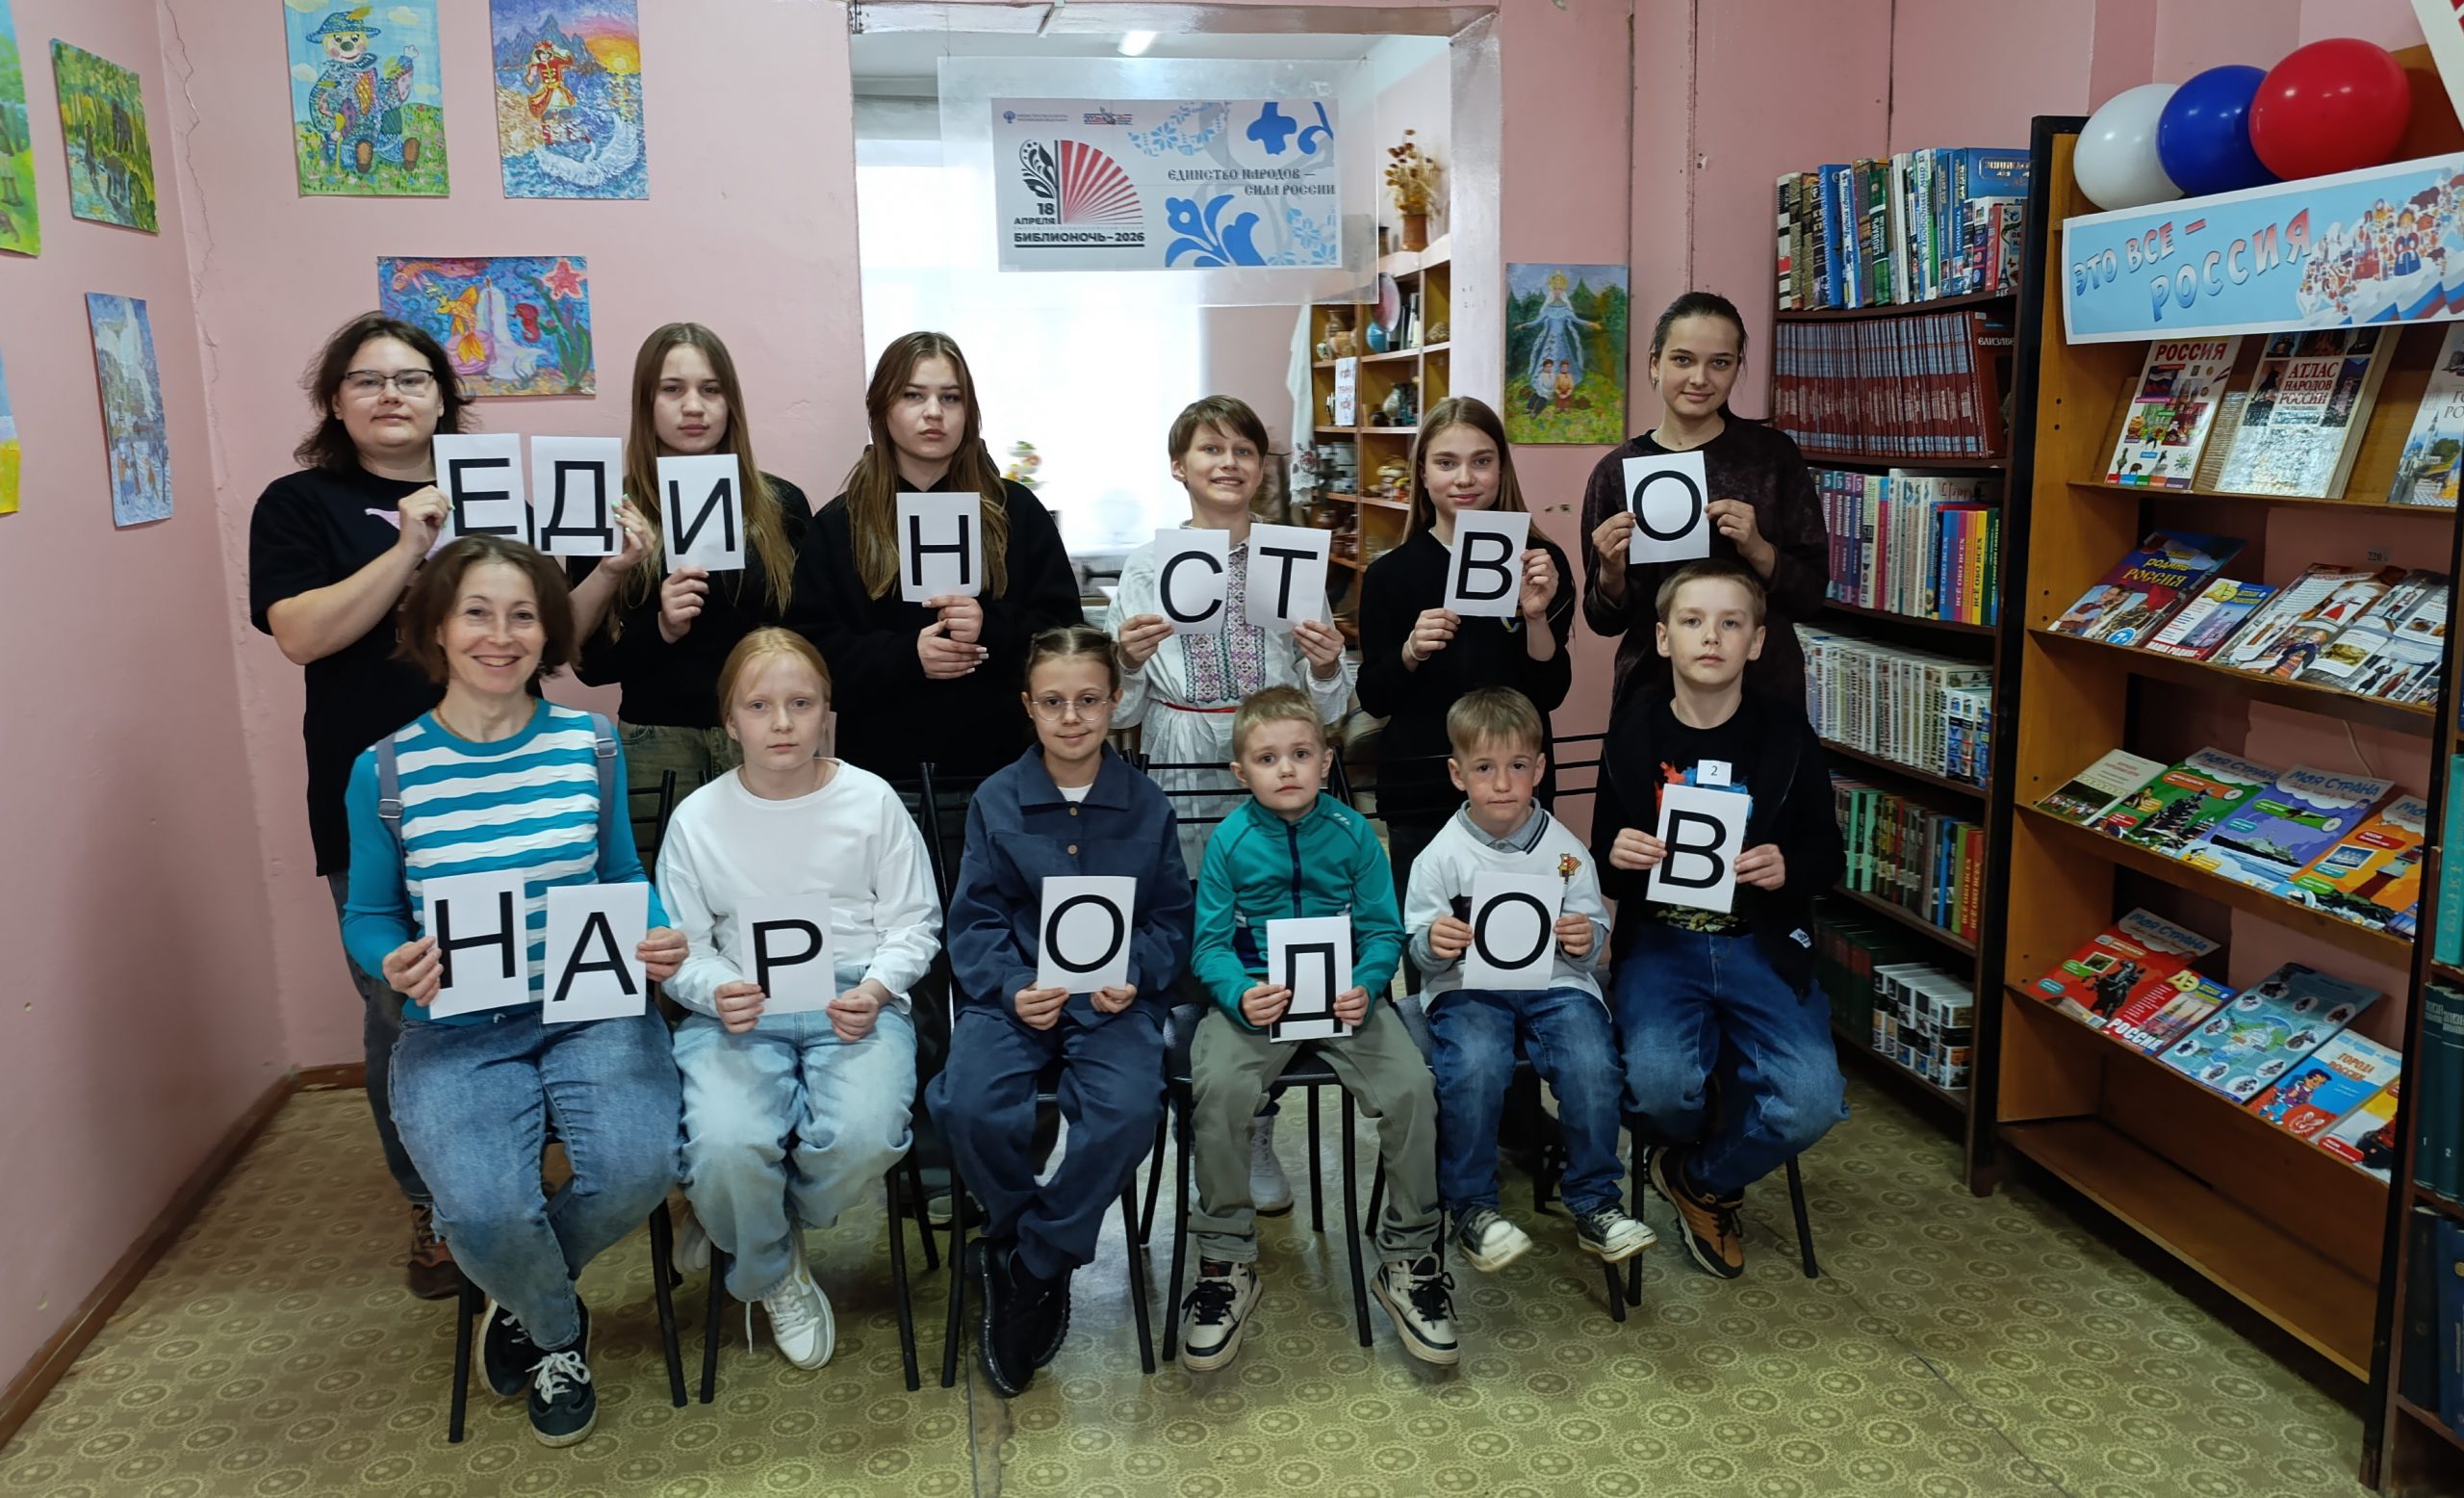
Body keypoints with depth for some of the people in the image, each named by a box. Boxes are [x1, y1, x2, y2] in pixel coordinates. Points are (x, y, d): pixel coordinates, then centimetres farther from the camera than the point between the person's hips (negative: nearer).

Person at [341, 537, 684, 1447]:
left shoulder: (590, 746, 3)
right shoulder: (385, 770, -1)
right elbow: (366, 918, 8)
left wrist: (659, 935, -9)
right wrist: (393, 965, -15)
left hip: (593, 1012, 1)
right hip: (456, 1031, -1)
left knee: (637, 1168, -26)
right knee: (487, 1211, -26)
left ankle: (522, 1296, 13)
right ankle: (557, 1336, 14)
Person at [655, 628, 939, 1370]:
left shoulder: (871, 801, 3)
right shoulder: (698, 818, 5)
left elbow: (914, 920, 7)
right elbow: (681, 945, 8)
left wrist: (876, 988, -12)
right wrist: (716, 992, -14)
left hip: (856, 1001, 0)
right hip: (738, 1011, 0)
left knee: (863, 1139, -29)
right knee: (726, 1148, -30)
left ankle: (747, 1231, 8)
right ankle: (773, 1273, 8)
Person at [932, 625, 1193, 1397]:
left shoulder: (1147, 805, 6)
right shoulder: (995, 802, 5)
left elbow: (1170, 919, 8)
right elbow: (974, 919, 4)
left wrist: (1135, 978, -12)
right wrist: (1012, 988, -14)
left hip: (1116, 996, 0)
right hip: (1017, 990, 0)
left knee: (1129, 1109, -28)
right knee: (969, 1103, -27)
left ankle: (1030, 1264, -5)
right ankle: (1020, 1234, 3)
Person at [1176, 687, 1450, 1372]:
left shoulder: (1352, 832, 3)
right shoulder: (1231, 840, 1)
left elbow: (1383, 930, 5)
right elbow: (1209, 943, 1)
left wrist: (1365, 987, -15)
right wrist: (1240, 996, -20)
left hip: (1345, 996, 1)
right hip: (1254, 997, -1)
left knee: (1411, 1088, -23)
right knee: (1216, 1090, -29)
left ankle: (1408, 1257, 0)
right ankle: (1226, 1264, -8)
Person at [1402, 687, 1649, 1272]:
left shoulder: (1566, 851, 6)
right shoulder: (1442, 856, 1)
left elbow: (1595, 946, 10)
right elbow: (1420, 951, 3)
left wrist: (1587, 940, -13)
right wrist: (1433, 945, -20)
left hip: (1557, 983, 2)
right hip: (1468, 987, -1)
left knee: (1593, 1065, -26)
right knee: (1474, 1068, -31)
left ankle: (1594, 1203, -5)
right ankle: (1470, 1207, -10)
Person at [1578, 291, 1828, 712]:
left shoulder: (1773, 454, -3)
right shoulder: (1617, 471, -2)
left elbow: (1811, 597, -4)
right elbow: (1604, 621, 2)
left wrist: (1758, 550, -20)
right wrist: (1611, 573, -17)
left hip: (1764, 690, 0)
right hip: (1652, 690, 0)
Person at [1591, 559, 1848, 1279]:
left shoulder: (1785, 733, 0)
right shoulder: (1633, 732, 1)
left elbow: (1827, 854, 8)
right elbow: (1603, 872, 8)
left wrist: (1789, 869, -15)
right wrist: (1616, 857, -16)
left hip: (1762, 944, 1)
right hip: (1660, 941, -1)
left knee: (1810, 1103, -22)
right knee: (1662, 1083, -29)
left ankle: (1704, 1179, 11)